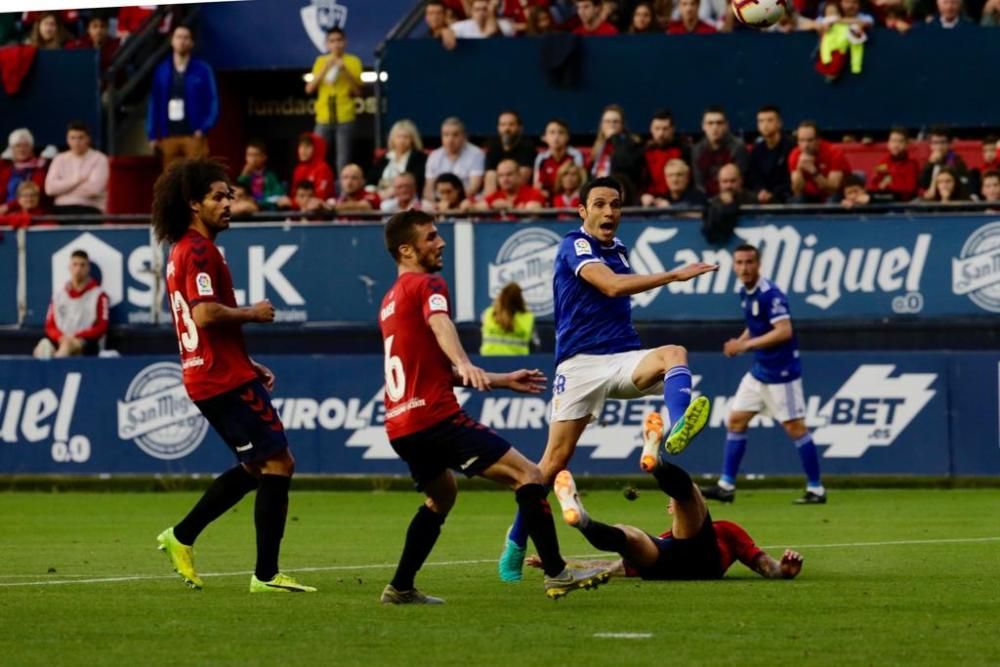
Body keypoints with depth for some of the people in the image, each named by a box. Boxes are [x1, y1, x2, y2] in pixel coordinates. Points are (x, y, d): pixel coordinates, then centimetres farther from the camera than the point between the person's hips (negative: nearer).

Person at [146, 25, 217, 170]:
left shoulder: (203, 70, 1)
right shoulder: (161, 71, 9)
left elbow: (213, 101, 0)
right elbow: (154, 104, 11)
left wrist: (204, 128, -12)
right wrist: (152, 135, 5)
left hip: (193, 135, -3)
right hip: (169, 136, 3)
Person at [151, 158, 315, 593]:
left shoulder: (183, 251, 18)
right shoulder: (200, 251, -14)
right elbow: (205, 314, -26)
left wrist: (246, 366, 21)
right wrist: (252, 313, -11)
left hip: (209, 375, 10)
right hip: (226, 378, -10)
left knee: (256, 466, 21)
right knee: (278, 464, -7)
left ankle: (181, 537, 20)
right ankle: (266, 574, -7)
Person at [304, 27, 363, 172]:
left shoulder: (353, 62, 4)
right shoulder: (321, 61, 11)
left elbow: (358, 91, 0)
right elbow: (309, 89, 3)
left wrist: (345, 71, -12)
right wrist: (325, 69, -7)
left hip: (345, 118, -2)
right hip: (324, 118, 2)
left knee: (343, 162, -7)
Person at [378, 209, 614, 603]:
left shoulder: (391, 301, 24)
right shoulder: (427, 286, -3)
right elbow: (440, 324, -27)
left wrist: (502, 381, 33)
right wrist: (465, 365, -47)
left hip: (400, 426, 10)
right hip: (435, 418, -10)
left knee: (442, 495, 33)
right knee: (528, 475, -11)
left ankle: (401, 588, 30)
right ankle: (556, 573, -17)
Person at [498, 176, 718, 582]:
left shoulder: (618, 251, 16)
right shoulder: (575, 247, -7)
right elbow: (611, 286, -24)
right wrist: (675, 276, -29)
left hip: (623, 358, 5)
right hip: (580, 363, -5)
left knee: (673, 354, -27)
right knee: (556, 458, -6)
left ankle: (679, 428, -57)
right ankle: (516, 543, 10)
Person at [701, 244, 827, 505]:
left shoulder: (770, 294, -19)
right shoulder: (745, 293, 8)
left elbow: (784, 331, -28)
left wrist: (747, 344, -26)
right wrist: (740, 342, 4)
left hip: (782, 372, -9)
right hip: (758, 371, 9)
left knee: (795, 427, -5)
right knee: (735, 420, 6)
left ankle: (816, 489, 3)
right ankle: (726, 486, 10)